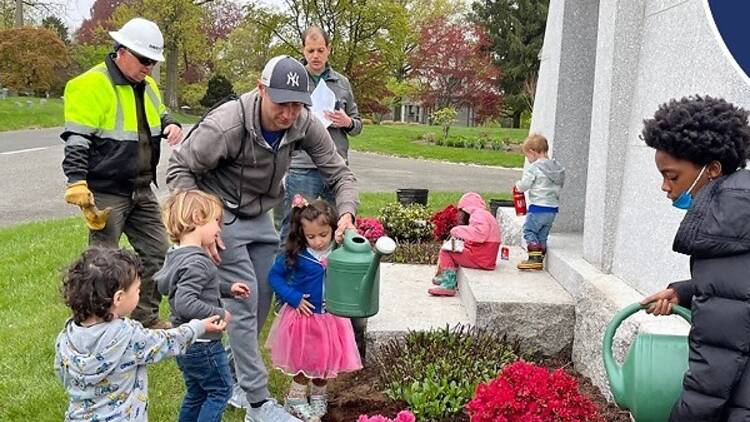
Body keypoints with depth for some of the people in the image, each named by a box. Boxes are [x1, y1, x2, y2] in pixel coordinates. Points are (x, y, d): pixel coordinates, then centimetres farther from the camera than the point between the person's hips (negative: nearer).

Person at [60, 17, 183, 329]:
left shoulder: (147, 85, 10)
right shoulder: (91, 85, -15)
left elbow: (158, 115, 28)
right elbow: (76, 141, -18)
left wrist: (170, 125, 4)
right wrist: (78, 185, -25)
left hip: (142, 190, 8)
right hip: (106, 193, -8)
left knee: (156, 252, 12)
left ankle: (147, 317, 27)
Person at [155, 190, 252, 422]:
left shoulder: (177, 254, 6)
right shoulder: (196, 262, -25)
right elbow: (186, 304, -33)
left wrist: (227, 289, 14)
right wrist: (220, 314, -22)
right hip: (202, 344, -9)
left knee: (196, 393, 21)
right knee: (220, 390, 7)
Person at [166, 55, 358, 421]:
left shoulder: (305, 125, -16)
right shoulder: (225, 125, -29)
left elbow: (340, 173, -7)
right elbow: (179, 170, -16)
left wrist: (346, 212, -26)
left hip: (261, 217, 6)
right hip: (223, 217, -6)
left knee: (262, 302, 11)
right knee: (244, 305, -9)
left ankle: (233, 376, 34)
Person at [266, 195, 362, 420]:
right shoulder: (295, 254, -16)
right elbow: (274, 276, -6)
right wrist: (294, 298, -15)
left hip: (331, 317, 2)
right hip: (304, 315, -2)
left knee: (326, 360, 18)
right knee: (303, 361, 12)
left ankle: (319, 396, 41)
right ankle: (296, 399, 33)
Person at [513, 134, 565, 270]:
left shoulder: (533, 168, -13)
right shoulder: (557, 167, 9)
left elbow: (524, 185, -15)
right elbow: (560, 184, 15)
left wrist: (518, 185, 6)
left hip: (538, 207, -8)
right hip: (553, 207, 8)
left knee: (529, 230, 2)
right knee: (542, 235, 15)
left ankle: (535, 258, -6)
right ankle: (540, 259, 19)